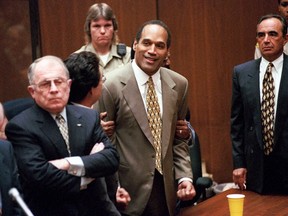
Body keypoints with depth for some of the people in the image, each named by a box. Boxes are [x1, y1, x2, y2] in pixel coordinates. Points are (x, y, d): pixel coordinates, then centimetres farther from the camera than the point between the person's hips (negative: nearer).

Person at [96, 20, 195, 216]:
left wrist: (184, 177, 1)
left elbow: (178, 139, 12)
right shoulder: (111, 85, -10)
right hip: (127, 191, -4)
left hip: (166, 190, 4)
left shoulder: (179, 84, 4)